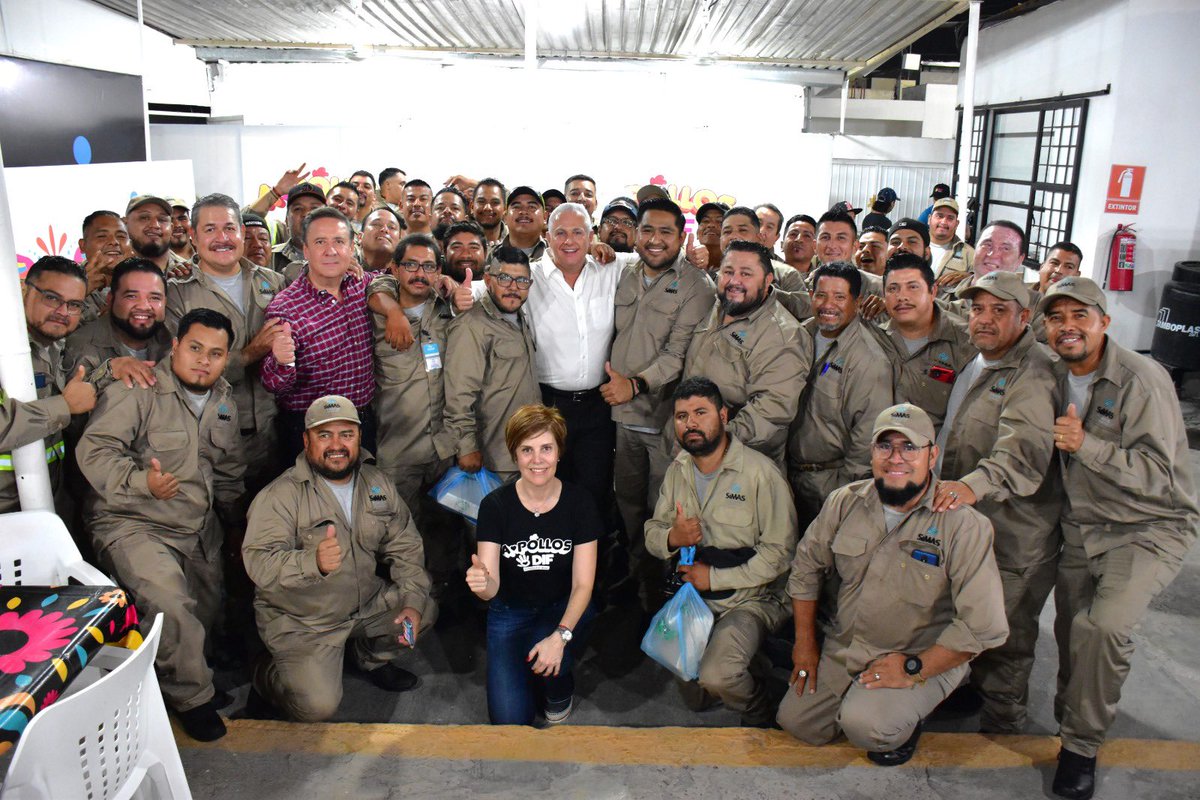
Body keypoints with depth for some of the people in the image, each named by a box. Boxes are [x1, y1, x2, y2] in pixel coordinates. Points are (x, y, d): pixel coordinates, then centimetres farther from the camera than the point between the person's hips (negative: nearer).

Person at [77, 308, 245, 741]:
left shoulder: (224, 402, 11)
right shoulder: (136, 391, -13)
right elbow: (94, 450, -19)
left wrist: (238, 526, 22)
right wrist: (142, 482, -35)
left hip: (200, 528, 7)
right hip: (132, 524, -7)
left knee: (206, 610, 10)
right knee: (170, 603, -25)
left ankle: (179, 673, 40)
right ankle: (192, 698, -3)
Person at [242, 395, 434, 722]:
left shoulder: (376, 483, 0)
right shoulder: (281, 494, -18)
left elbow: (404, 545, 2)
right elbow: (258, 562, -28)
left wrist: (412, 600, -11)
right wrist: (313, 562, -47)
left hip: (367, 604, 5)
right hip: (301, 621, -5)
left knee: (425, 610, -11)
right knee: (317, 705, -17)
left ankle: (370, 656, 18)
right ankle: (266, 674, 16)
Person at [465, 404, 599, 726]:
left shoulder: (579, 501, -11)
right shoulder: (495, 505, -12)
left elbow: (583, 584, -12)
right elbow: (492, 588, -15)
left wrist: (560, 635, -29)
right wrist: (481, 583, -41)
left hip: (564, 609, 0)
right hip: (510, 612, 0)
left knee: (545, 661, -32)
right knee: (509, 721, -12)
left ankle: (561, 692, 4)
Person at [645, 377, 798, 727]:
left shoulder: (760, 472, -14)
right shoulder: (677, 471, 6)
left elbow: (779, 553, -15)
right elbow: (651, 531, 10)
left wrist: (715, 578, -16)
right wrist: (672, 538, -15)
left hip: (752, 598, -5)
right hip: (694, 594, 5)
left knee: (717, 676, -26)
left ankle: (760, 717, 7)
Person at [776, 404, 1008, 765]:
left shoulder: (964, 525, -20)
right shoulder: (844, 502, -5)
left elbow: (983, 625, -21)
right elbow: (806, 566, 9)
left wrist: (913, 668, -19)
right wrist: (805, 641, 8)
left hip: (926, 658, -5)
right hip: (843, 649, 5)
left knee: (865, 726, -28)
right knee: (795, 721, 1)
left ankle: (903, 724, 7)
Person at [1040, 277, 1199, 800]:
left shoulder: (1141, 380, -18)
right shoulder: (1055, 376, 3)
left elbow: (1157, 476, -22)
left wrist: (1085, 444, -30)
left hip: (1149, 528, -6)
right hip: (1080, 528, 6)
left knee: (1104, 627, -24)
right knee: (1071, 632, 12)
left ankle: (1081, 745, -4)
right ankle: (1070, 721, 37)